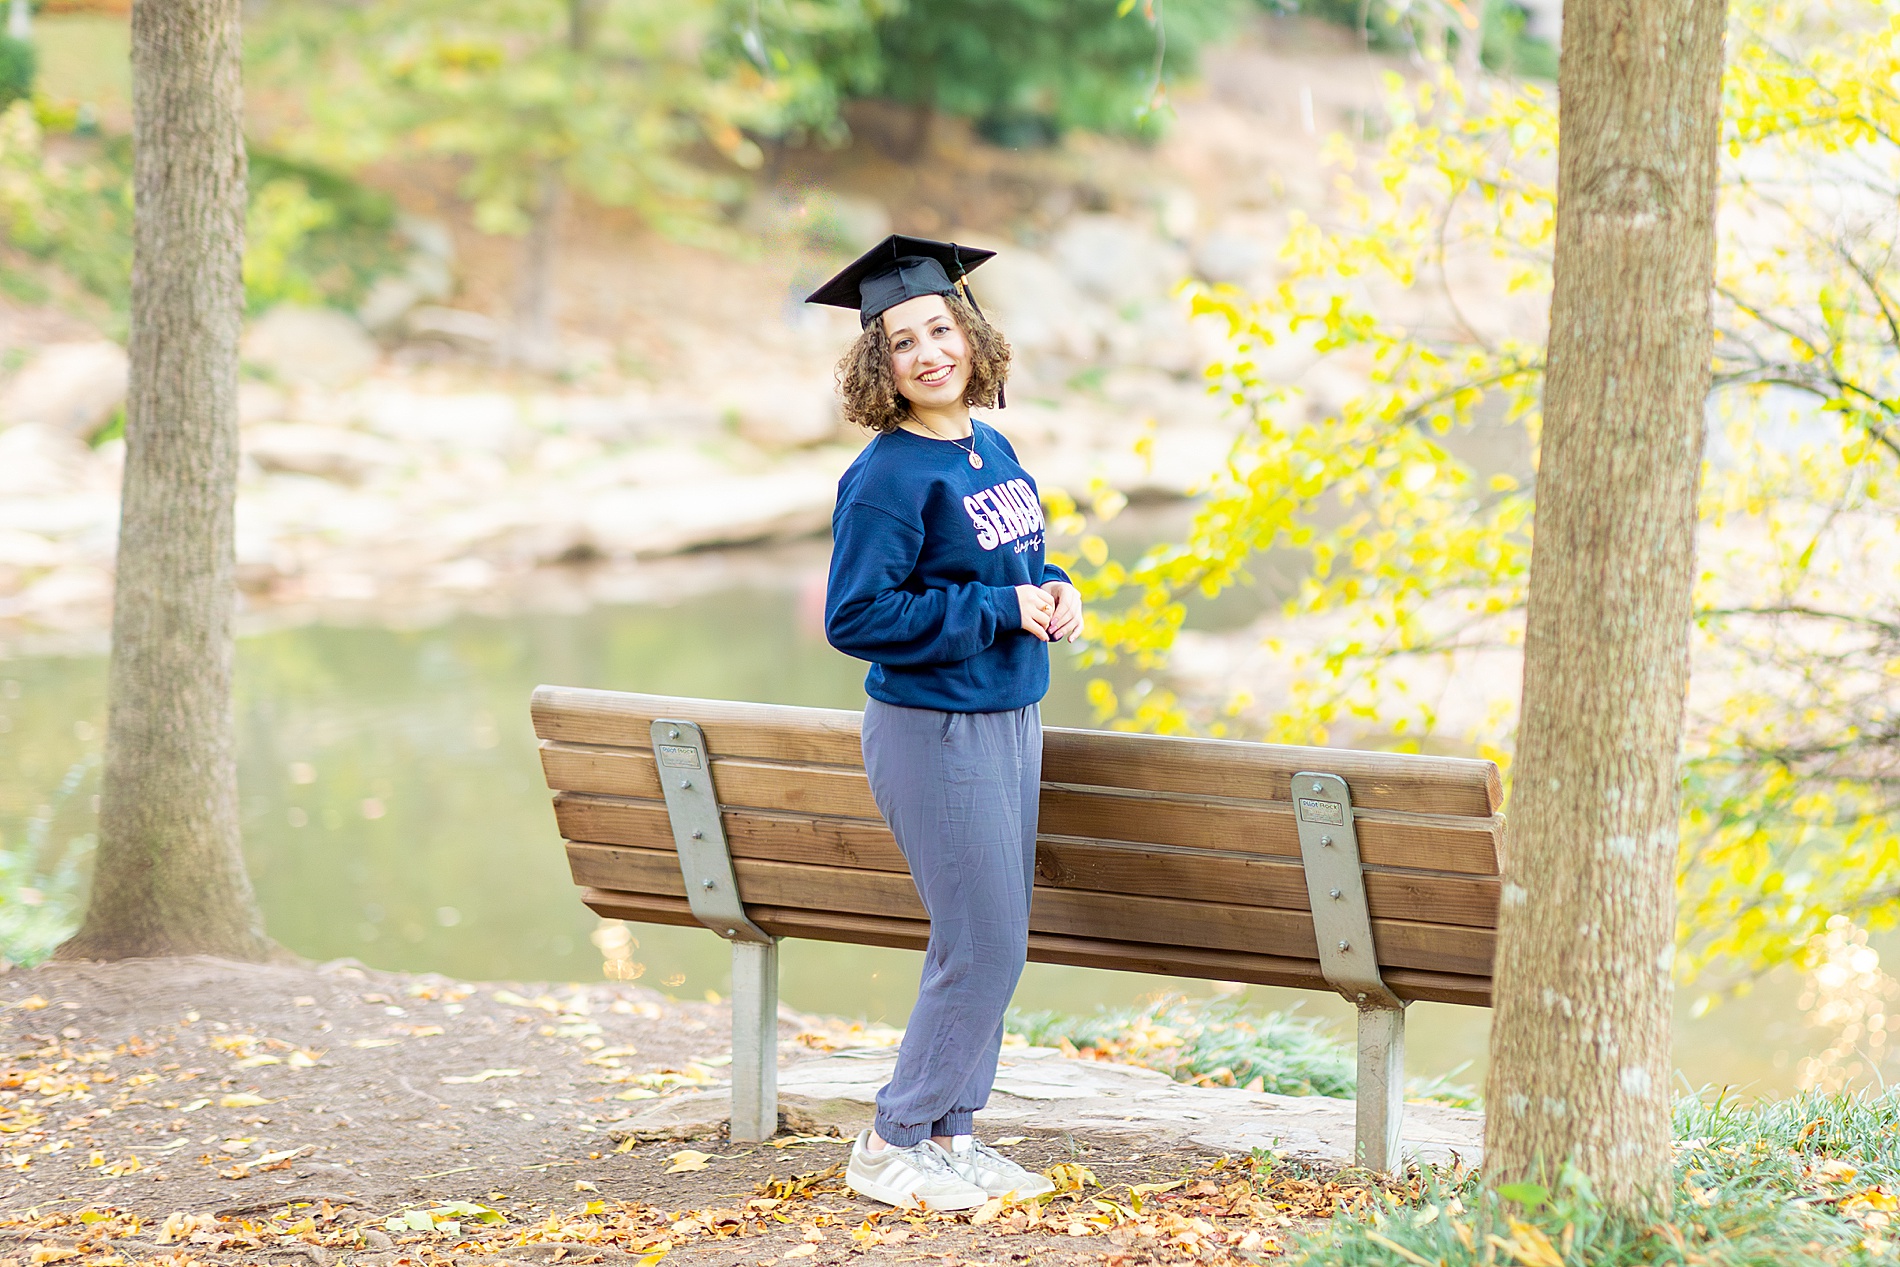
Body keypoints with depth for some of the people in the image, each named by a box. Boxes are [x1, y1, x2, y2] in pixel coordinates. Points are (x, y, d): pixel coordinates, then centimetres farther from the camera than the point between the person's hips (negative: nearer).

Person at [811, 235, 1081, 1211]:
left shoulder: (992, 450, 8)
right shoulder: (887, 476, -17)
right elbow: (855, 618, -20)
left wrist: (1054, 591, 0)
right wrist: (1002, 609, -19)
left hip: (1010, 720, 8)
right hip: (935, 733, -8)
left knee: (992, 946, 12)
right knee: (983, 948, -6)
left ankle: (948, 1132, 23)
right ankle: (893, 1147, 7)